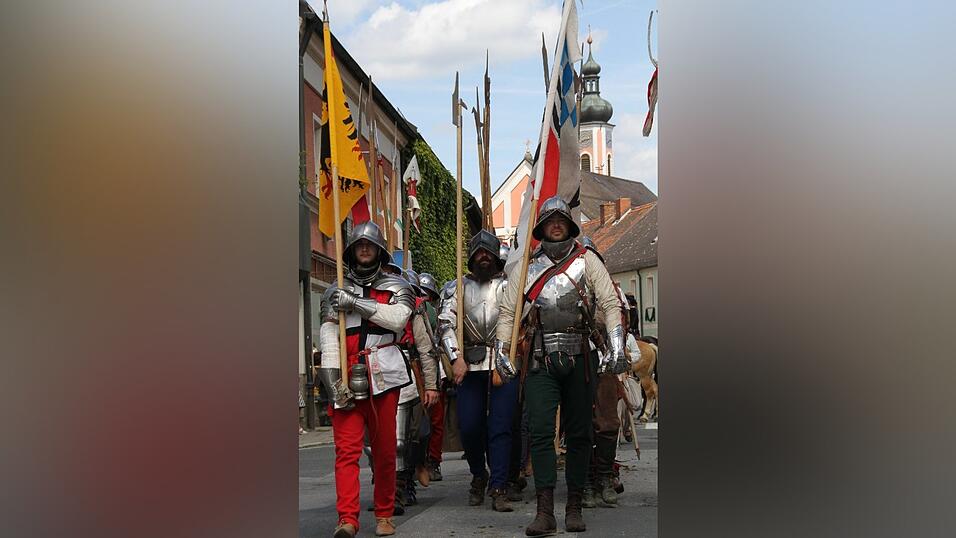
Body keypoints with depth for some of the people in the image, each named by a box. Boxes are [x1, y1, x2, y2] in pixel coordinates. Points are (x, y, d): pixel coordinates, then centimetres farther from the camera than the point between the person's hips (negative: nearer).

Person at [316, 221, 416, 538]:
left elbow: (398, 318, -10)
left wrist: (356, 303, -13)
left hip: (383, 376, 0)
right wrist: (332, 380, -12)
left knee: (384, 450, 4)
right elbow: (328, 336, 1)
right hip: (347, 380, 0)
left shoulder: (396, 287, 12)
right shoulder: (336, 292, 13)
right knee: (346, 449, -9)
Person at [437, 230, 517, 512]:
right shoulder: (457, 287, 12)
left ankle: (498, 488, 1)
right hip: (470, 363, 1)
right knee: (469, 426, 0)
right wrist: (457, 357, -10)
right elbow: (446, 323, 3)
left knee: (500, 426, -4)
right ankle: (479, 476, 25)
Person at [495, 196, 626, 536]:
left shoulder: (586, 260, 9)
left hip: (579, 357, -1)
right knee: (540, 431, -8)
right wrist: (501, 350, 3)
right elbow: (507, 311, 15)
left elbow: (610, 303, 2)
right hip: (542, 358, 1)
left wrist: (616, 345, -11)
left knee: (579, 432, 4)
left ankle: (574, 508, 13)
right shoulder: (527, 267, 14)